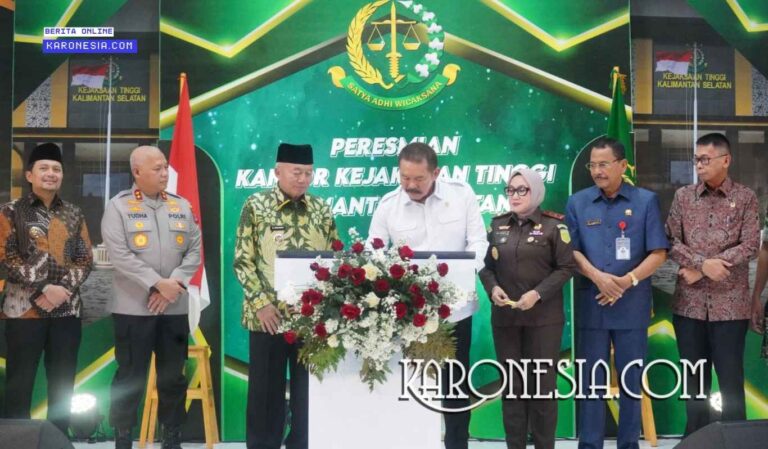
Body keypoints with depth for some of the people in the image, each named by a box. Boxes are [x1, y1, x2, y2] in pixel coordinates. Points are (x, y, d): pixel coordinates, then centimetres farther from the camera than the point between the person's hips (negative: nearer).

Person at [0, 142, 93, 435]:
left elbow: (85, 259, 6)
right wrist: (42, 289, -16)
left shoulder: (73, 214, 12)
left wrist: (63, 289, -10)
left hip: (67, 310, 3)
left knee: (63, 383, 8)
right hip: (25, 309, -3)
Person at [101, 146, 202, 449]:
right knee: (130, 376, 3)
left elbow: (194, 250, 5)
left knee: (173, 376, 9)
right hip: (133, 307, -3)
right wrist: (158, 283, -17)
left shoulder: (182, 206, 9)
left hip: (175, 307, 4)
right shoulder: (118, 207, -3)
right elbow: (120, 256, -12)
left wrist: (175, 283, -10)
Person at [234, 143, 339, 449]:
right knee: (266, 389, 6)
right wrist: (261, 303, -12)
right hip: (269, 315, -3)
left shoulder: (322, 210, 7)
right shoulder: (256, 206, -2)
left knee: (308, 389, 9)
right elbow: (243, 260, -5)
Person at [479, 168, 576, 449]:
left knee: (543, 383, 2)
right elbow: (486, 265, 11)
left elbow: (567, 267, -5)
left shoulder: (553, 225, -2)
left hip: (544, 317, -3)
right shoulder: (497, 225, 9)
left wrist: (538, 293, -16)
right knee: (511, 384, 7)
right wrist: (492, 287, -9)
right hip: (504, 317, 3)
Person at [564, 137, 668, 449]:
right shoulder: (577, 203, 4)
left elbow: (658, 253, -1)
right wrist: (598, 277, -13)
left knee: (632, 378, 8)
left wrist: (627, 281, -13)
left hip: (632, 305, 0)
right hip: (590, 304, 1)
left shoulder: (646, 201, 1)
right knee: (591, 378, 5)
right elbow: (571, 251, 2)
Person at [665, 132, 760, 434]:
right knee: (694, 378, 11)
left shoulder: (745, 198, 1)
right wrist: (703, 262, -16)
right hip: (689, 302, 2)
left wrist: (700, 270, -12)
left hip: (730, 304, -2)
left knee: (731, 379, 3)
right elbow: (670, 242, 1)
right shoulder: (683, 196, 7)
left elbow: (750, 247, -7)